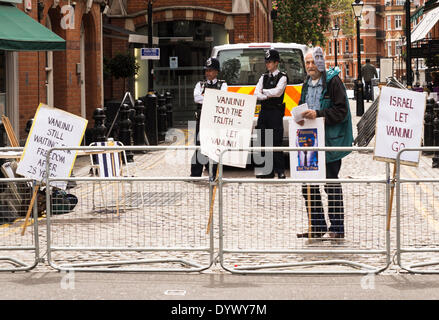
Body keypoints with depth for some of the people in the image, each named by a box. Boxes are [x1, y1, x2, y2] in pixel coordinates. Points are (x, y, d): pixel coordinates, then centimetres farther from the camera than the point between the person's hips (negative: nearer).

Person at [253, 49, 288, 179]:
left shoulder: (282, 77, -1)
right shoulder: (264, 77, 16)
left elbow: (277, 91, -14)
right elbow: (256, 93, 6)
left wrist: (264, 91, -1)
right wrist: (266, 96, -14)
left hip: (275, 112, -6)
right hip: (264, 111, 6)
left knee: (276, 141, -8)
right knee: (263, 141, 3)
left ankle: (280, 171, -4)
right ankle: (268, 171, 8)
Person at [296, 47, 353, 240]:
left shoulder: (333, 82, -6)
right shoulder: (307, 84, 16)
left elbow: (341, 110, -12)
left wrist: (318, 114, -21)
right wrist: (300, 117, 2)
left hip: (330, 140, -7)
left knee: (331, 183, -2)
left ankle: (337, 227, 4)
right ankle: (317, 226, 14)